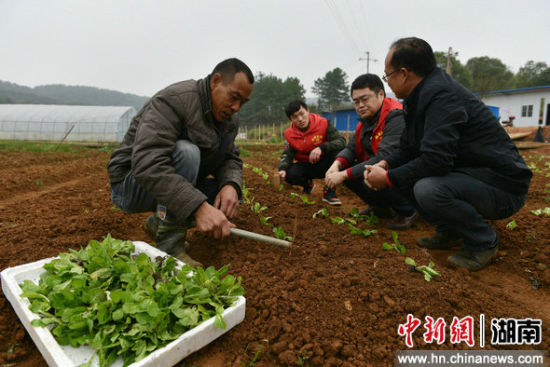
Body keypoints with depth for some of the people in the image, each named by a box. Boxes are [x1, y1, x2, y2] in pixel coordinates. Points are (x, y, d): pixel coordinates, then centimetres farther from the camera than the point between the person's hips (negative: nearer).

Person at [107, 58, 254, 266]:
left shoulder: (229, 120, 1)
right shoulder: (173, 100, -25)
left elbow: (231, 159, 1)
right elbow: (147, 163, -37)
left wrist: (232, 185, -25)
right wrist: (198, 206, -47)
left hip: (175, 185, 7)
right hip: (130, 184, -7)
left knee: (230, 199, -8)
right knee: (186, 152, -33)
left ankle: (158, 223, 7)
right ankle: (169, 247, -24)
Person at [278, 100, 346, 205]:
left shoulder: (323, 123, -16)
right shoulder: (290, 134, -8)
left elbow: (341, 141, -23)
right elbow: (287, 154, -9)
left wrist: (321, 148, -40)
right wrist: (282, 169, -31)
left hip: (323, 165, -2)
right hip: (305, 165, 2)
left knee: (337, 150, -31)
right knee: (289, 175, -28)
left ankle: (329, 191, -20)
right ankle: (308, 184, 11)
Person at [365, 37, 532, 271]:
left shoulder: (441, 95, -24)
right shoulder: (421, 96, 6)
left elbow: (435, 160, -32)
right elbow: (409, 149, 12)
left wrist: (388, 179, -21)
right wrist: (385, 165, -6)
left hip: (502, 185, -9)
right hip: (466, 173, 9)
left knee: (427, 189, -33)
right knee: (404, 173, 4)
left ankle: (484, 242, -5)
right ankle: (449, 232, 12)